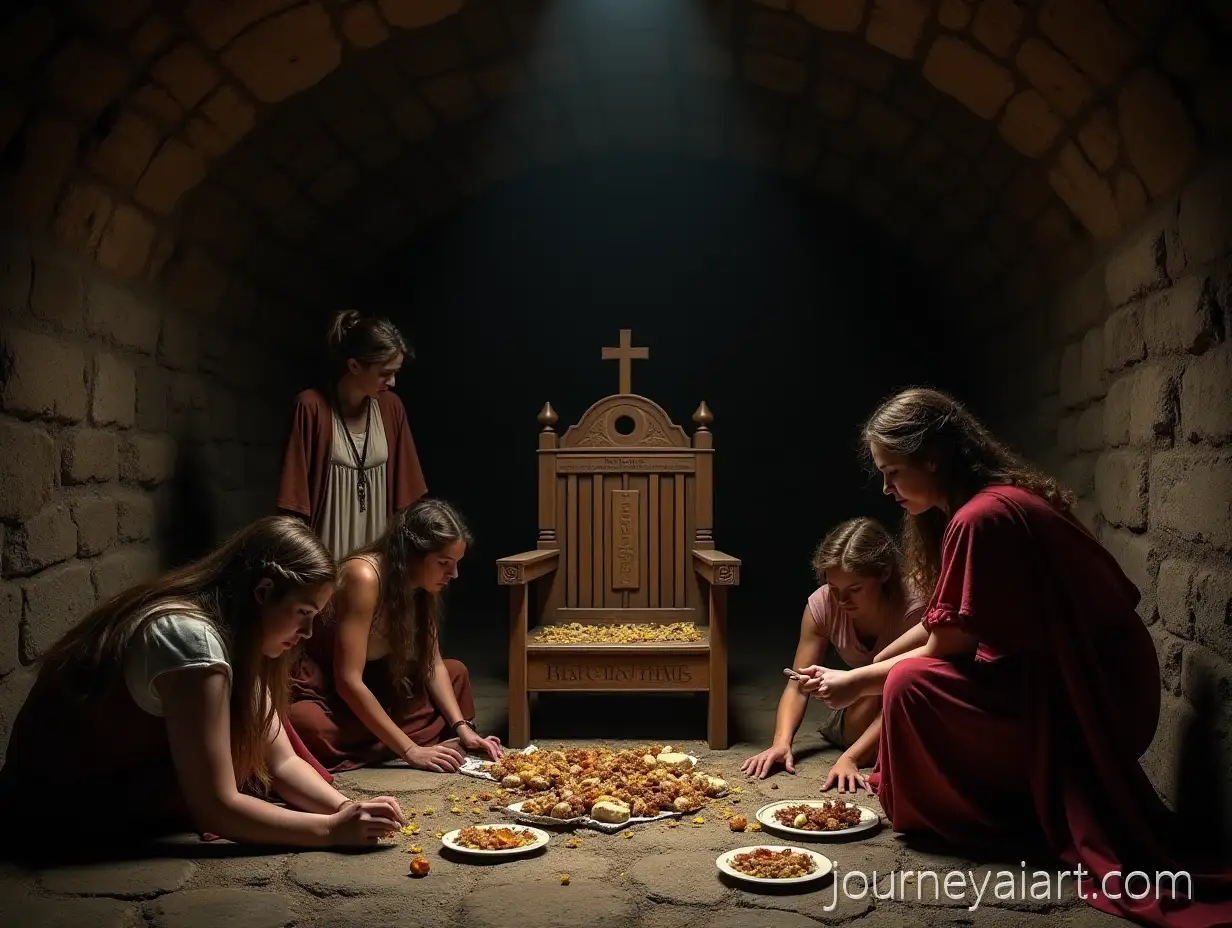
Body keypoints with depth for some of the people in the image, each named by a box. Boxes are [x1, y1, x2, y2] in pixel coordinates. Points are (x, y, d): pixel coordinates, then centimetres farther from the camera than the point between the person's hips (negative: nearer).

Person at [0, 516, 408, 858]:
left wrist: (345, 807, -16)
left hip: (123, 777, 9)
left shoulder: (235, 632, -1)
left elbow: (281, 760, 0)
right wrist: (330, 830, -26)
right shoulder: (190, 636, -29)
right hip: (56, 813, -9)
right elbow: (215, 807, -30)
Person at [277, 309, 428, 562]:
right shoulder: (312, 407, -11)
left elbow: (403, 485, 9)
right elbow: (295, 493, -8)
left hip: (378, 550, 4)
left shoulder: (391, 407, 3)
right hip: (326, 550, -4)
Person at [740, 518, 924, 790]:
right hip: (858, 701, 1)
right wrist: (781, 742, -39)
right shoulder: (822, 604, -22)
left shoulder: (912, 612, -32)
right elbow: (798, 686, -21)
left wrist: (849, 758, -46)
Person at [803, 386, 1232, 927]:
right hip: (1093, 686, 10)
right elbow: (947, 629, 14)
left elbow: (944, 647, -16)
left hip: (1091, 703, -10)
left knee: (911, 684, -16)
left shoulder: (981, 518, -22)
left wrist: (856, 683, -4)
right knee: (916, 671, 16)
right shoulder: (1002, 499, 9)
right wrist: (865, 671, 12)